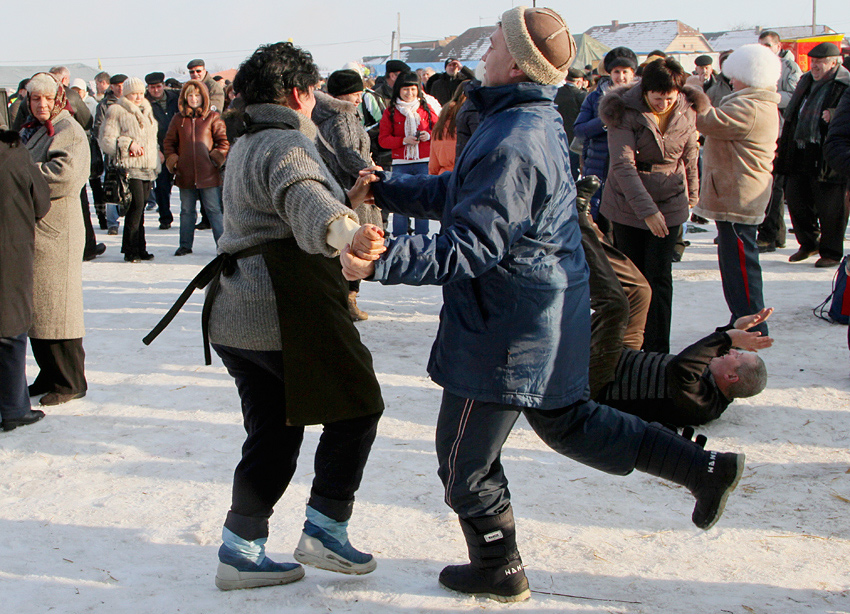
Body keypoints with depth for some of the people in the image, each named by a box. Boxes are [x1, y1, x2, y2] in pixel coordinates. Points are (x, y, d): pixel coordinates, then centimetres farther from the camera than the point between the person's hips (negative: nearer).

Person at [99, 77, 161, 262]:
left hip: (148, 168, 7)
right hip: (130, 167, -7)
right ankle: (130, 250, -10)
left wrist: (156, 152, 19)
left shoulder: (146, 111, 22)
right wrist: (128, 144, -17)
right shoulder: (117, 112, -1)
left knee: (140, 208, 7)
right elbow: (106, 141, -7)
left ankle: (139, 249, 11)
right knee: (136, 206, -16)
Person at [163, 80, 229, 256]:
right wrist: (173, 161, 3)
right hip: (186, 175, 3)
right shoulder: (178, 119, 9)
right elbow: (168, 142, 14)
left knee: (214, 210, -1)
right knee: (187, 211, 12)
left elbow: (223, 141, 3)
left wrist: (216, 158, -6)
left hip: (208, 174, -3)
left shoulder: (213, 118, 2)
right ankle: (185, 245, 20)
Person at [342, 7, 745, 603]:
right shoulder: (539, 121, 7)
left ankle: (499, 570, 28)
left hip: (505, 333, -10)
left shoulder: (511, 144, -27)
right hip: (552, 323, 10)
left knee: (466, 463, 9)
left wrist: (381, 262, -35)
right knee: (566, 421, 27)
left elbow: (471, 246, -30)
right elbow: (459, 193, 15)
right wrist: (386, 187, 11)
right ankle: (704, 468, 25)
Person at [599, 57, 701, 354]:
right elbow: (623, 165, -22)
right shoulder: (625, 112, -14)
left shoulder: (687, 113, -3)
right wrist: (647, 209, -30)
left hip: (669, 205, 2)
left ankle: (658, 351, 3)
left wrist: (691, 195, 25)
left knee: (659, 277, -2)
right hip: (628, 204, -2)